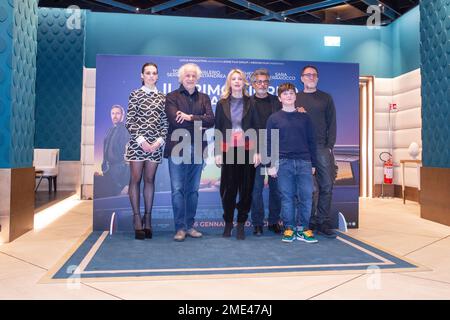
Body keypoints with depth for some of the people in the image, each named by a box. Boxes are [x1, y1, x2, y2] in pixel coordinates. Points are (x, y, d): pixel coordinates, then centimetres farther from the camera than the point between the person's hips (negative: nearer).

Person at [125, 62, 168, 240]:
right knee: (135, 179, 0)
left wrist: (160, 140, -6)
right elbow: (129, 121, -3)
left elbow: (165, 122, 8)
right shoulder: (135, 94, 3)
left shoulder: (162, 97, 10)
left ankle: (148, 219, 13)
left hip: (155, 145, 3)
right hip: (137, 143, -2)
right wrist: (141, 140, -12)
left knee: (150, 180, 6)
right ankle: (137, 219, 7)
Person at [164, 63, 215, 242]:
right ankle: (180, 227, 5)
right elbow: (175, 121, -11)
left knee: (193, 190, 8)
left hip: (197, 149, 3)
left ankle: (190, 226, 18)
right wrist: (199, 125, -6)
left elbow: (211, 120, -2)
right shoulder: (172, 97, 4)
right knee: (177, 190, -2)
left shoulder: (204, 98, 14)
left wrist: (190, 117, -13)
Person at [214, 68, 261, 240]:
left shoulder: (250, 103, 6)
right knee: (228, 188, 3)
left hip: (247, 150, 0)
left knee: (246, 188, 2)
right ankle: (228, 223, 17)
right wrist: (217, 152, -1)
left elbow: (256, 128, 4)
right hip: (228, 150, 0)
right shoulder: (222, 103, 8)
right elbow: (218, 129, 6)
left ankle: (241, 224, 13)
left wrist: (257, 151, -5)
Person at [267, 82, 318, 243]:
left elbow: (311, 141, 13)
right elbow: (269, 143, 5)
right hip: (283, 163, -1)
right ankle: (289, 228, 12)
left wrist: (313, 164, 10)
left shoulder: (304, 117, 13)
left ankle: (302, 228, 10)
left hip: (304, 162, 2)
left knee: (306, 196, -1)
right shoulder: (274, 118, 8)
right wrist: (271, 164, -2)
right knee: (287, 197, 2)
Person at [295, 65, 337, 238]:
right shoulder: (295, 98, 13)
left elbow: (331, 123, 8)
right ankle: (309, 223, 10)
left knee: (326, 186, -2)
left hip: (322, 148, 1)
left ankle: (323, 223, 8)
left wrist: (330, 145, -2)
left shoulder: (326, 98, 13)